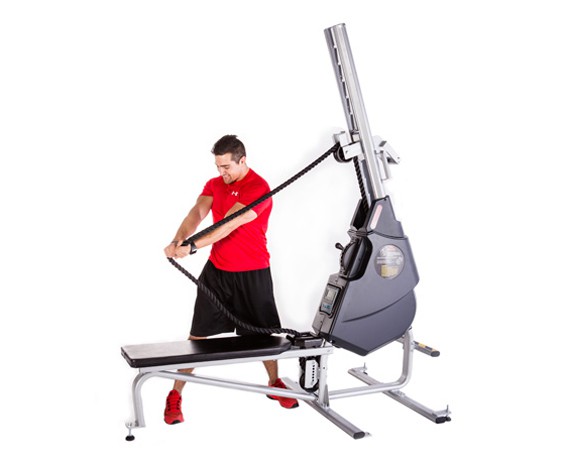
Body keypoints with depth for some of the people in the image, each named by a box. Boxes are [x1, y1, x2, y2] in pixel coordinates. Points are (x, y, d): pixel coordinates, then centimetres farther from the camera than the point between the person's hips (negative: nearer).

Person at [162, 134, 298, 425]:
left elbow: (228, 225, -27)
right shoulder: (214, 184, 4)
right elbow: (197, 213, -12)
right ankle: (175, 396, 12)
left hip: (252, 274, -4)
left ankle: (274, 383, 35)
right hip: (217, 270, 4)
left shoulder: (258, 188, -17)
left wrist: (192, 246, -35)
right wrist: (177, 241, -30)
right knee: (199, 334, 4)